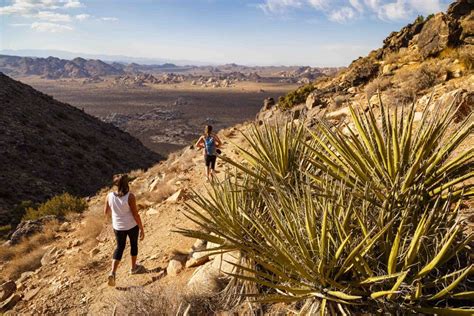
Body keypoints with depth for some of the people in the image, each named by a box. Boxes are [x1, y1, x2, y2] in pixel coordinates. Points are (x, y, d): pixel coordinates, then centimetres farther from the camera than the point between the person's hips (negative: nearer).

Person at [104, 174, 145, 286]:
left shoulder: (110, 196, -14)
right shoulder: (130, 196, -24)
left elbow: (106, 212, 0)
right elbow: (136, 215, -20)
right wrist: (142, 229, -9)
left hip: (118, 227, 3)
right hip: (132, 226, -3)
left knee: (120, 247, 20)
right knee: (134, 244, 22)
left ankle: (112, 273, 8)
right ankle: (133, 267, 40)